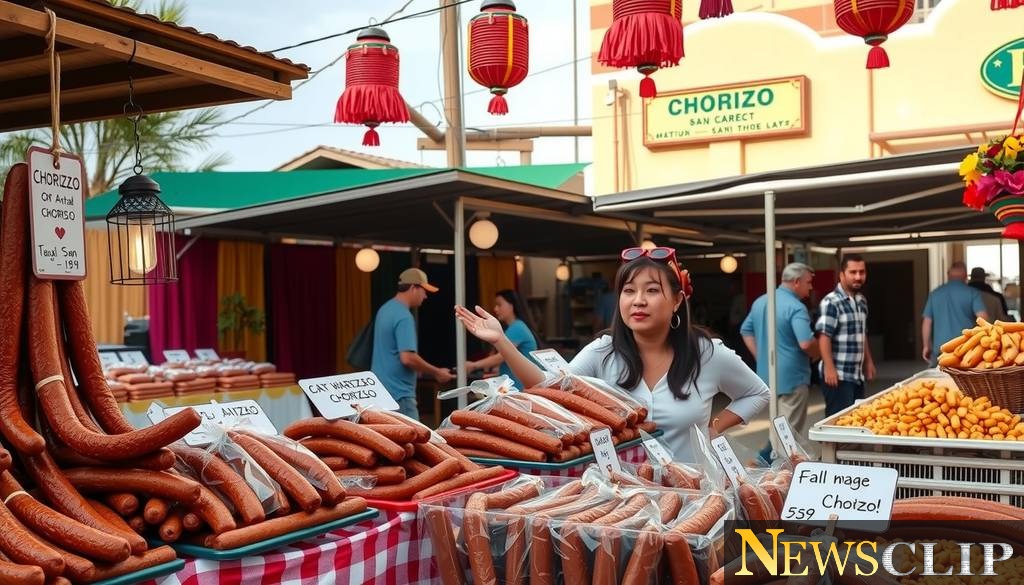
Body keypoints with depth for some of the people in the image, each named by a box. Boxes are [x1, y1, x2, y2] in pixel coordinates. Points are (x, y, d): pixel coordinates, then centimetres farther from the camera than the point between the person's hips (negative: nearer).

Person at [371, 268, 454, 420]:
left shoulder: (385, 309, 13)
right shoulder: (403, 317, -17)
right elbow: (407, 358, -25)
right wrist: (437, 373, -12)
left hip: (381, 390, 10)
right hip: (398, 393, -10)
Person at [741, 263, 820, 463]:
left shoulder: (760, 301, 10)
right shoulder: (795, 307, -18)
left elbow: (746, 331, 19)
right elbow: (806, 343, -28)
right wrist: (817, 354, -7)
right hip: (791, 376, -8)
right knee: (791, 429, 1)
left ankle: (767, 458, 16)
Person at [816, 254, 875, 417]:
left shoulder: (862, 301, 14)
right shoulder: (831, 302, -13)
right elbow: (824, 337, -18)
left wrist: (868, 361, 24)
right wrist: (829, 368, -22)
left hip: (857, 374, 8)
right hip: (838, 375, -8)